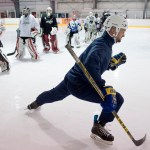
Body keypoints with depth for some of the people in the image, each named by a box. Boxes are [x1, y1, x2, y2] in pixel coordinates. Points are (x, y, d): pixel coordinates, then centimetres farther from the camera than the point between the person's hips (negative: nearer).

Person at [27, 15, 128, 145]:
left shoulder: (106, 43, 7)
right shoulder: (101, 46, -24)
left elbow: (102, 64, 17)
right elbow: (91, 66, -41)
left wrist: (114, 61, 1)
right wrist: (103, 88, -38)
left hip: (72, 79, 10)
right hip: (79, 84, -10)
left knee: (55, 94, 37)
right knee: (117, 99, -16)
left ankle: (36, 103, 67)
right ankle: (98, 128, 1)